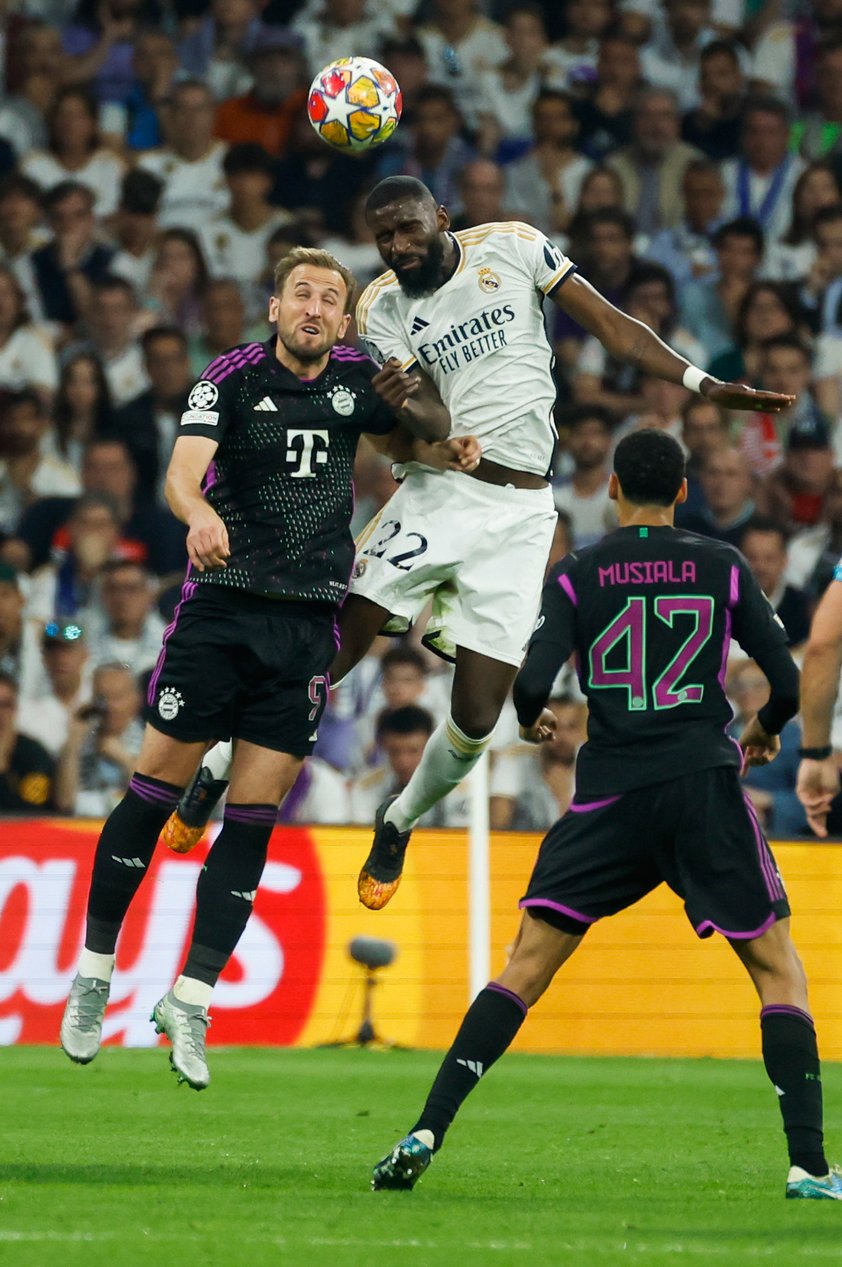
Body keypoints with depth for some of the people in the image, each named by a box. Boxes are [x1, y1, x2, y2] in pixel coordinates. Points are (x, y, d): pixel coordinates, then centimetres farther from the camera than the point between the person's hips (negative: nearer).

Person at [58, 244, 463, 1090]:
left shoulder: (356, 378, 6)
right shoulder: (233, 376, -5)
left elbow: (436, 426, 22)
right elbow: (183, 471, -19)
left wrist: (415, 403, -2)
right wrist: (199, 512, -42)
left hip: (309, 623, 3)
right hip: (220, 606, -3)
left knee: (254, 815, -1)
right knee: (154, 790, -3)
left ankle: (190, 998, 4)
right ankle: (94, 971, 11)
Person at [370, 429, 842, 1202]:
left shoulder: (577, 576, 2)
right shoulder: (722, 568, 4)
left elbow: (533, 683, -6)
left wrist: (530, 720, 17)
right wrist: (766, 730, 26)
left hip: (612, 795, 0)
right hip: (706, 786, 0)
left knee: (527, 965, 5)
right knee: (776, 966, 9)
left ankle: (427, 1134, -5)